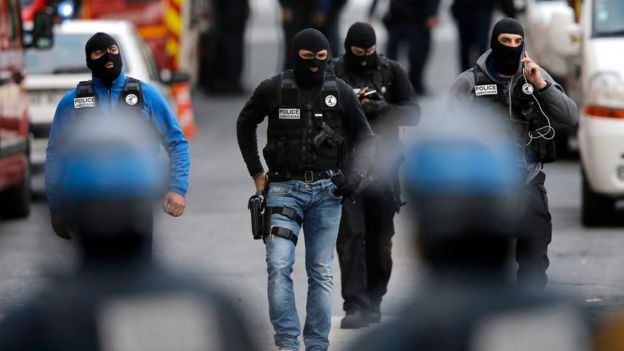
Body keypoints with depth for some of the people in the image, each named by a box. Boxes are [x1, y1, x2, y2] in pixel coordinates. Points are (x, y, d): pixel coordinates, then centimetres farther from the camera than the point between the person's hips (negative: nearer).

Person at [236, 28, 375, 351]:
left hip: (326, 191, 1)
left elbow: (364, 136, 11)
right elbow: (245, 125, 16)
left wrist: (355, 174, -5)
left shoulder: (340, 92, 1)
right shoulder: (272, 90, -1)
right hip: (285, 188, -1)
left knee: (321, 273, 4)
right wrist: (256, 172, 12)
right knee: (279, 266, -14)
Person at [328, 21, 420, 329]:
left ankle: (374, 301, 15)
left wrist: (382, 108, -13)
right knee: (351, 236, -10)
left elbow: (412, 113, 4)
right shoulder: (332, 73, 4)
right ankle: (355, 306, -14)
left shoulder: (392, 72, 7)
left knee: (380, 240, 5)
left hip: (383, 165, 2)